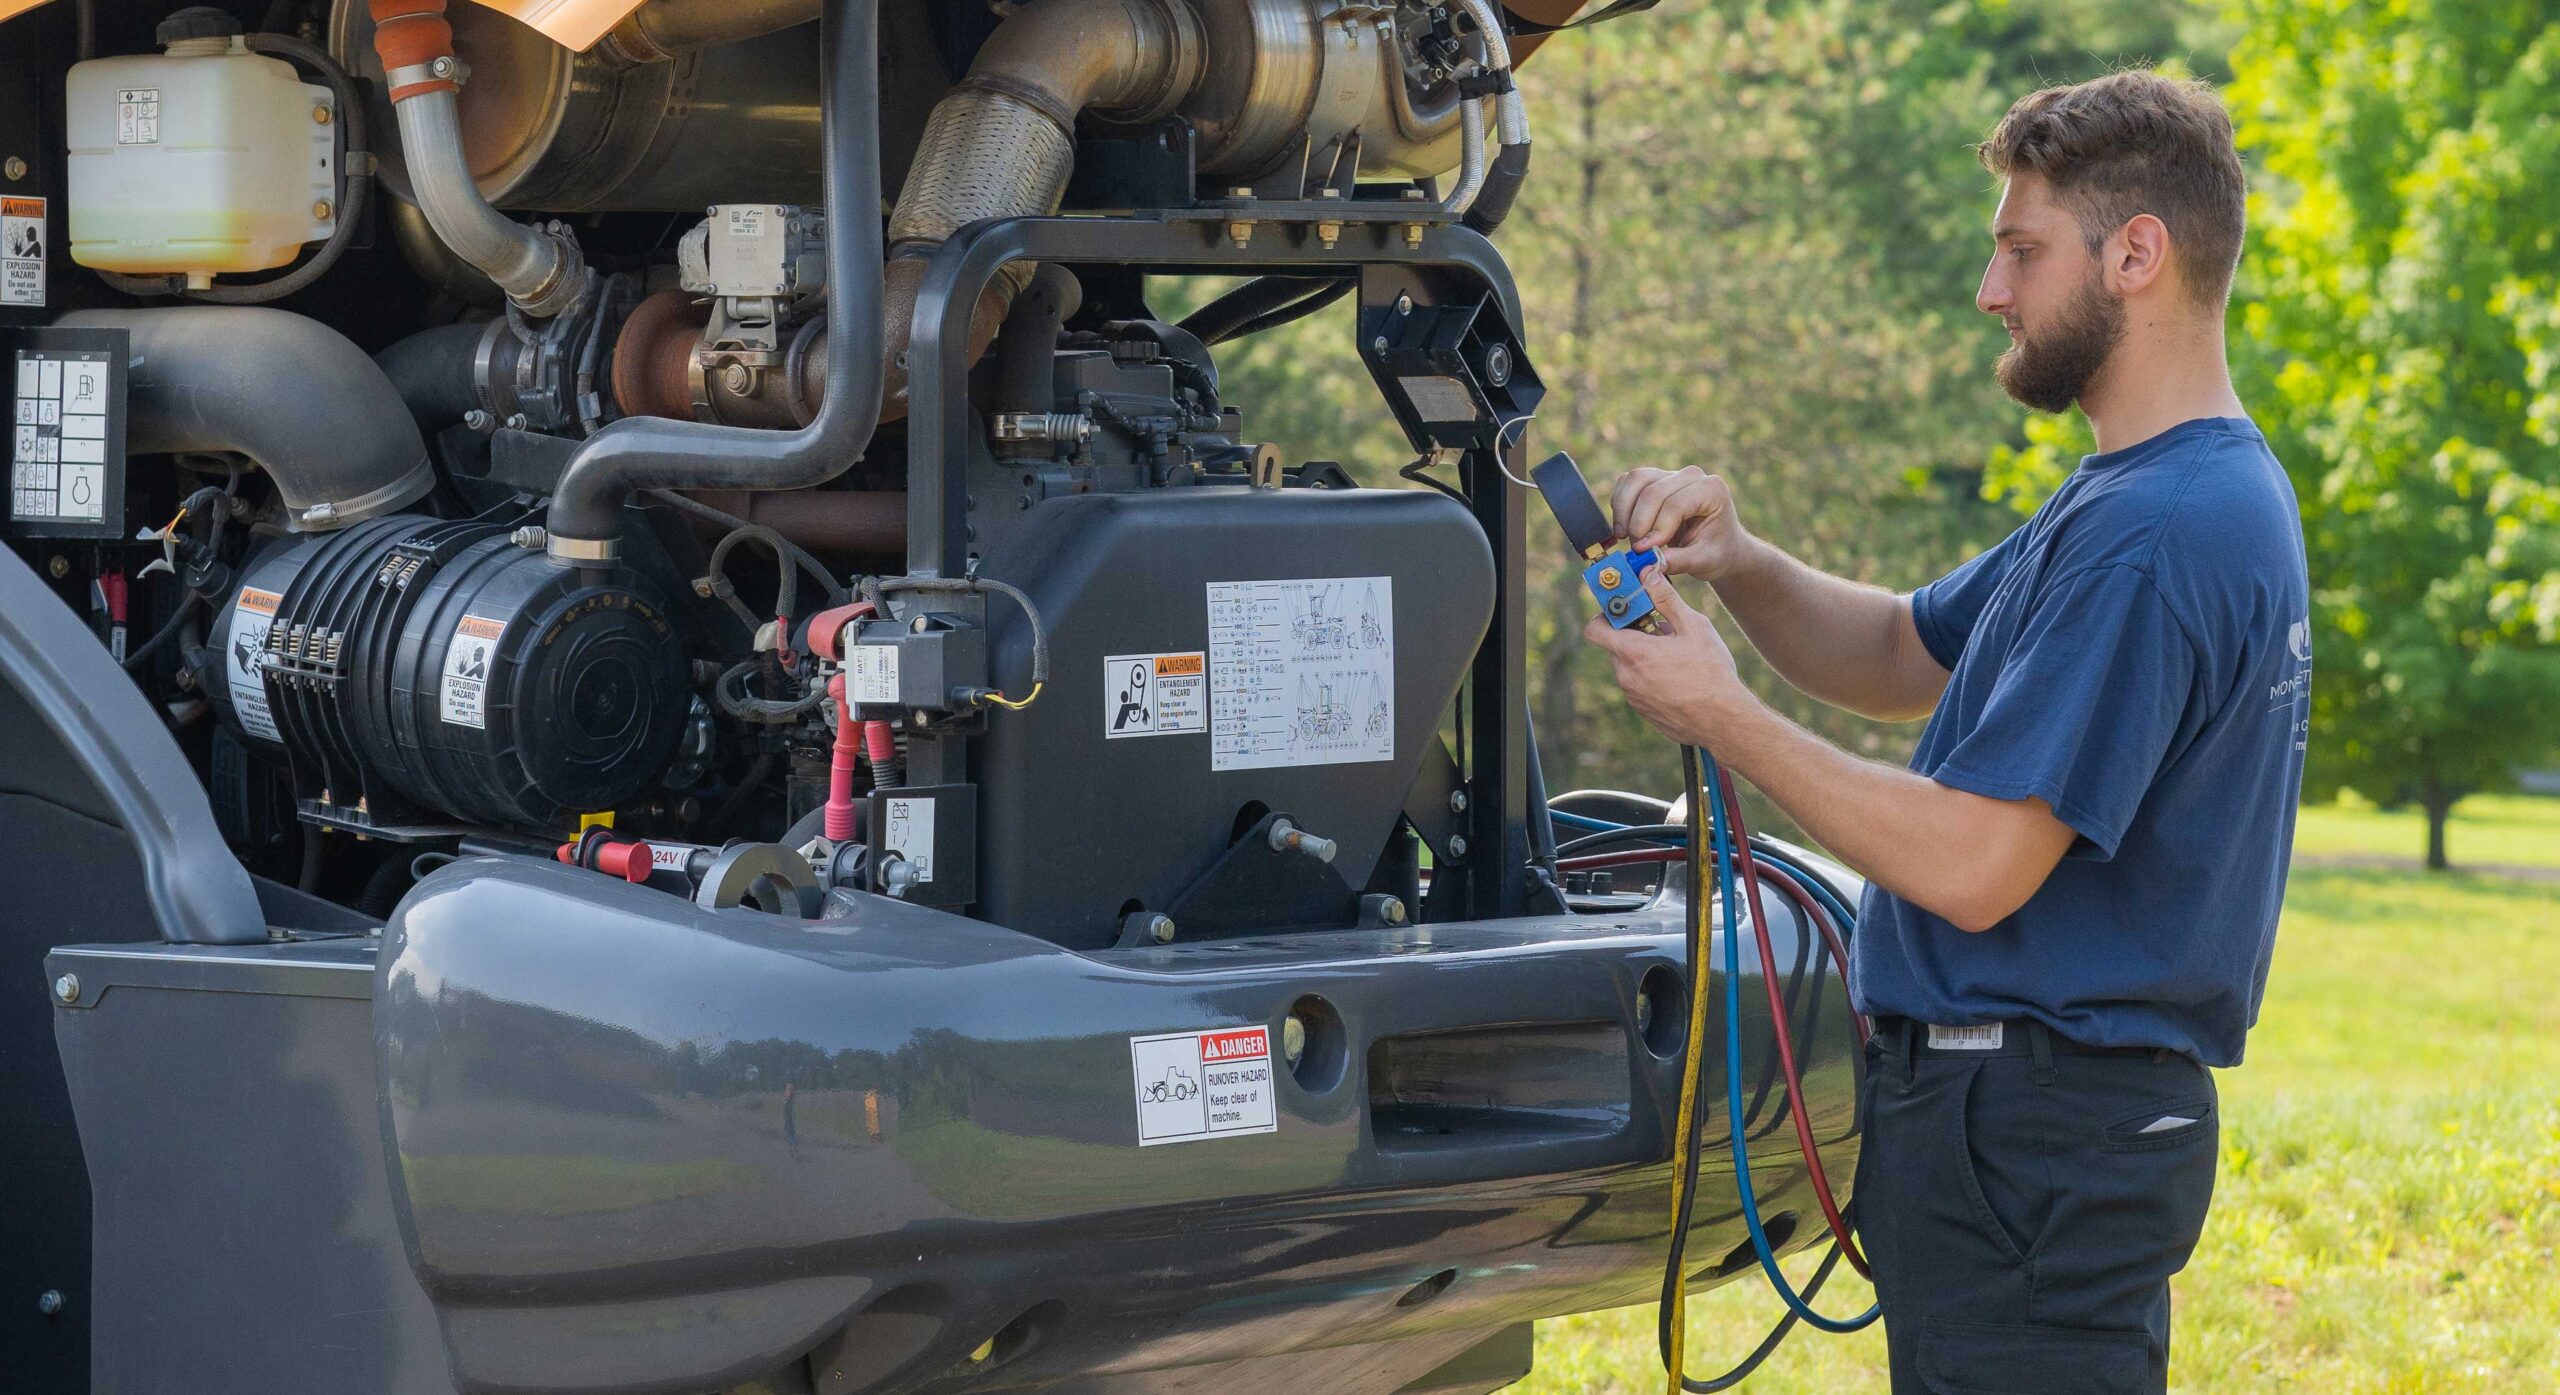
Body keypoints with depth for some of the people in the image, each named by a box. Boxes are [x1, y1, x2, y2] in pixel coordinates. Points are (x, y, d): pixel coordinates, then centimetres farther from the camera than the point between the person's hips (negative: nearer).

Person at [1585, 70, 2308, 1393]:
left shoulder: (2152, 534, -21)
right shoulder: (2213, 493, 14)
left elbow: (1975, 866, -24)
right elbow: (1903, 655, 21)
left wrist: (1720, 714, -15)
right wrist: (1739, 566, 1)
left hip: (2028, 1130, -11)